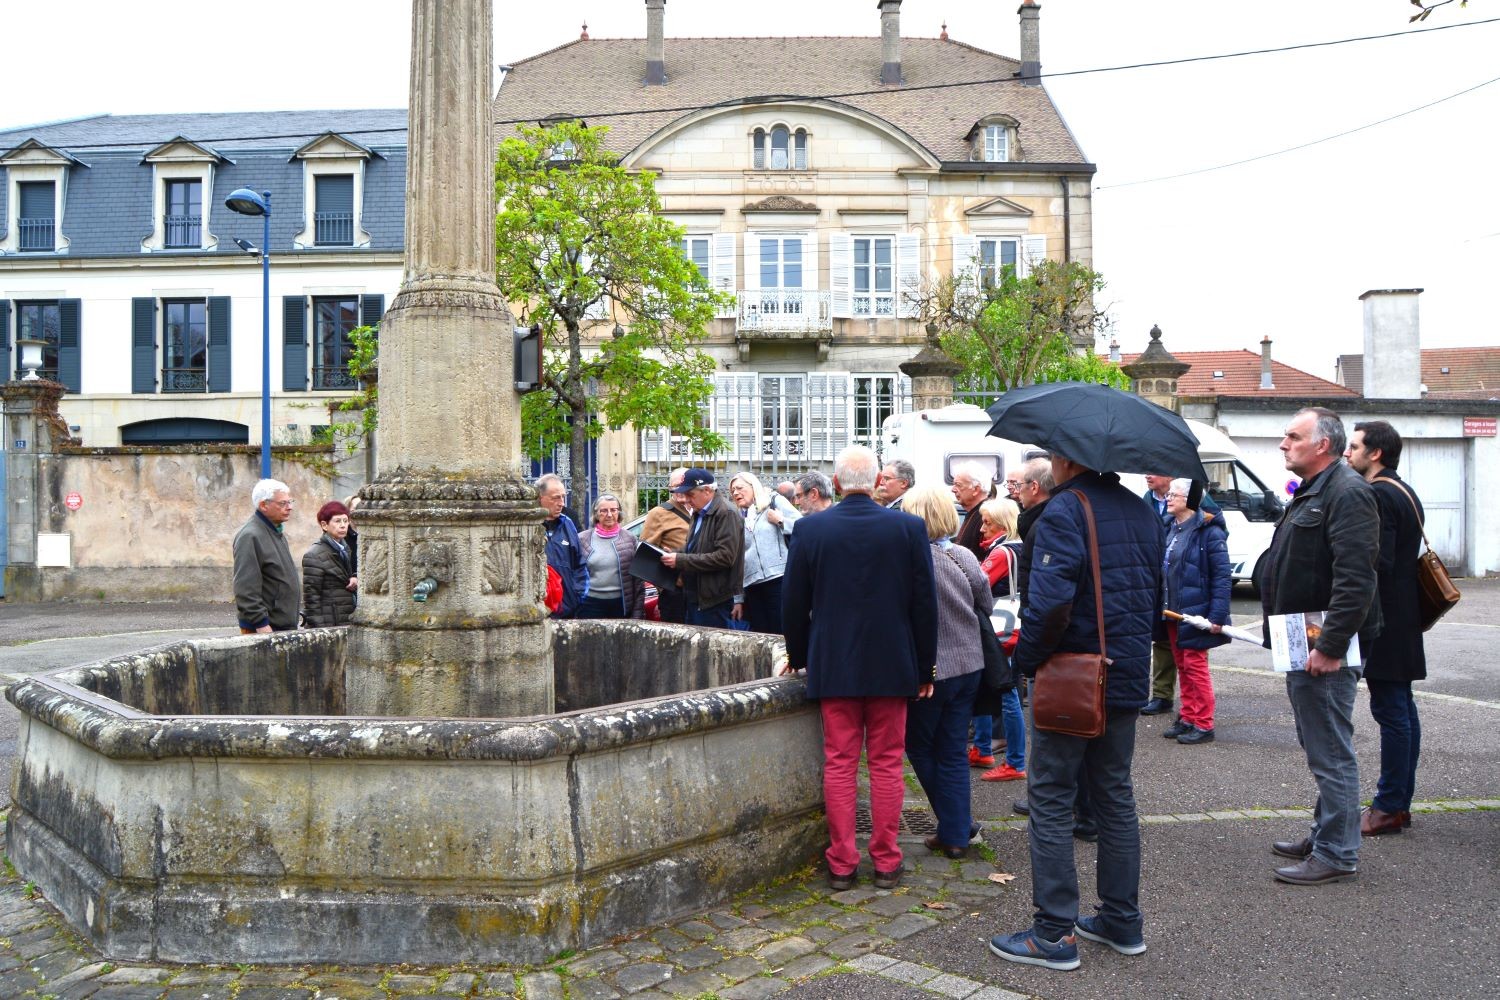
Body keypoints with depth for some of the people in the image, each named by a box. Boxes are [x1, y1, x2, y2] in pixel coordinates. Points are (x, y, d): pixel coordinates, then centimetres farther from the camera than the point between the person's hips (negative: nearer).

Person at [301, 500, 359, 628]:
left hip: (347, 623, 7)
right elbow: (311, 597, -11)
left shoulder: (346, 549, 14)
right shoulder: (314, 555, -8)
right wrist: (318, 629, -15)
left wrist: (355, 580, 1)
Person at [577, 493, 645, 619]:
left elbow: (638, 579, 4)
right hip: (591, 605, 0)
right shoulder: (583, 540, 3)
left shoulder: (629, 540, 4)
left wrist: (638, 612, 0)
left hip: (621, 604, 0)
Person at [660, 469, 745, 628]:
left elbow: (725, 556, -23)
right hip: (695, 598, 9)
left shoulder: (726, 513, -15)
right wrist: (673, 554, 5)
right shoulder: (699, 514, 15)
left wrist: (680, 560, -21)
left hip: (714, 602, -9)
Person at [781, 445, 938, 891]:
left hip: (832, 665, 0)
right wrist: (925, 667, 7)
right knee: (887, 765, 9)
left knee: (839, 765, 7)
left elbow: (793, 602, 1)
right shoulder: (909, 527, -6)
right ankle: (886, 862, 15)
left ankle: (841, 864, 13)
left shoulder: (811, 529, -6)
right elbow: (925, 602, -2)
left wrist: (798, 655, 15)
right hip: (891, 665, 0)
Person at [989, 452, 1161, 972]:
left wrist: (1026, 658, -11)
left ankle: (1054, 933, 6)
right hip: (1128, 676, 8)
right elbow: (1155, 590, 16)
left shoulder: (1064, 509, -16)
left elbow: (1050, 601, -26)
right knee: (1115, 796, 17)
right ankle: (1122, 920, 26)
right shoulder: (1141, 510, 10)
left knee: (1051, 800, 2)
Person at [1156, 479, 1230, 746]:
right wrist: (1160, 608, 11)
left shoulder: (1208, 531, -14)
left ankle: (1203, 724, 7)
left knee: (1195, 666, -2)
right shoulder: (1170, 530, 10)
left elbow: (1222, 576, -16)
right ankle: (1188, 718, 24)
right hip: (1171, 613, 8)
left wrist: (1217, 615, -20)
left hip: (1195, 613, -8)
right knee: (1182, 667, 14)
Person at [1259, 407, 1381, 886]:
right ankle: (1325, 836, 31)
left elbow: (1356, 579, -24)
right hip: (1301, 647, 11)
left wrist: (1330, 647, -25)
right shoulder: (1309, 493, 17)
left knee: (1331, 753, -3)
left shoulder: (1348, 493, -16)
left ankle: (1336, 854, 6)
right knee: (1318, 747, 19)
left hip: (1325, 650, -11)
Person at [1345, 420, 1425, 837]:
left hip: (1383, 623, -10)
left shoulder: (1379, 496, -17)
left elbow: (1376, 563, -23)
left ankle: (1389, 807, 2)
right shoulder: (1406, 493, 16)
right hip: (1404, 622, 10)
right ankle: (1400, 801, 22)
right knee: (1402, 709, 14)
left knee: (1391, 712, -5)